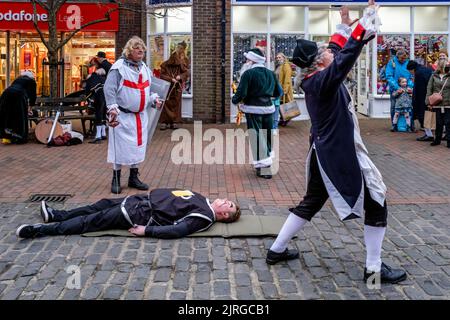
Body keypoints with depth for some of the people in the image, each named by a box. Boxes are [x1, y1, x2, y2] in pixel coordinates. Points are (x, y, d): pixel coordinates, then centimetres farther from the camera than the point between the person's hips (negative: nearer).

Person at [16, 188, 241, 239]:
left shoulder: (204, 218, -17)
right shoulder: (203, 201, 10)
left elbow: (176, 230, -27)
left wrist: (146, 231, -28)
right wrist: (149, 195, 14)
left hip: (141, 214, -8)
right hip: (145, 200, 8)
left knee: (91, 222, -6)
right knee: (102, 205, 14)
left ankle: (41, 230, 1)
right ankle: (56, 216, 27)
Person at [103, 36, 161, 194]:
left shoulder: (145, 68, 11)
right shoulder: (119, 67, -12)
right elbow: (109, 89, -17)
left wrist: (154, 99, 9)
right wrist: (112, 108, -24)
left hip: (140, 116, 7)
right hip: (122, 116, -6)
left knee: (137, 146, 11)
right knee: (120, 147, -2)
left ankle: (133, 178, 25)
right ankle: (116, 180, 12)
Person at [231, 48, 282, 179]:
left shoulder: (248, 74, -12)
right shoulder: (271, 74, 7)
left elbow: (241, 93, -17)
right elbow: (277, 92, 12)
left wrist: (234, 100, 3)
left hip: (253, 109, -6)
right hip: (268, 108, 6)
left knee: (257, 138, 0)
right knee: (267, 136, 18)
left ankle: (264, 169, -2)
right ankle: (267, 162, 31)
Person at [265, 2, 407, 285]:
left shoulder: (315, 80, 5)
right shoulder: (323, 80, -20)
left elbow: (339, 49, 18)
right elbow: (349, 52, -28)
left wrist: (345, 23, 16)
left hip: (325, 151, 9)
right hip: (340, 154, -9)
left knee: (312, 202, 20)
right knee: (377, 203, 3)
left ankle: (277, 250, 25)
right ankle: (374, 269, 8)